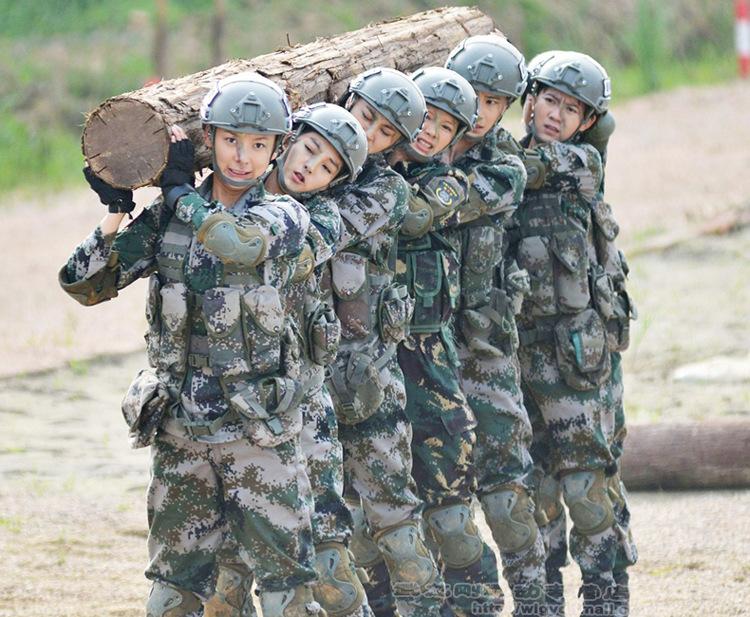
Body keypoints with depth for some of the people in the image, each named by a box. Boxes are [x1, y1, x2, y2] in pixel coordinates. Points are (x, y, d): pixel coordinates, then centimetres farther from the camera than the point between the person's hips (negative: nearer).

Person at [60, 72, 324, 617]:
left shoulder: (284, 217, -4)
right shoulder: (167, 219, 5)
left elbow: (237, 240, -28)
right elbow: (84, 284, 5)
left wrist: (179, 187, -14)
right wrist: (116, 212, -8)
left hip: (259, 427, -3)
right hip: (178, 428, 3)